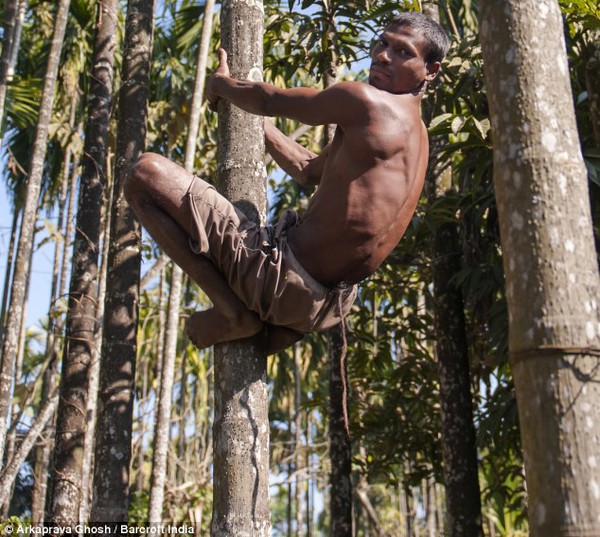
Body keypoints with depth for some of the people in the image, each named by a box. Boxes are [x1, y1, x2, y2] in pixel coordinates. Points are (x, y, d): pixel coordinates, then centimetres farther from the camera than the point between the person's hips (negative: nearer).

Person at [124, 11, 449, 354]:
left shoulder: (364, 101, -13)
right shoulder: (416, 134, 17)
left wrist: (220, 84, 18)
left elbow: (269, 101, -3)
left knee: (146, 173, -12)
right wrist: (249, 113, 32)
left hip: (289, 282, -10)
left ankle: (232, 309, -11)